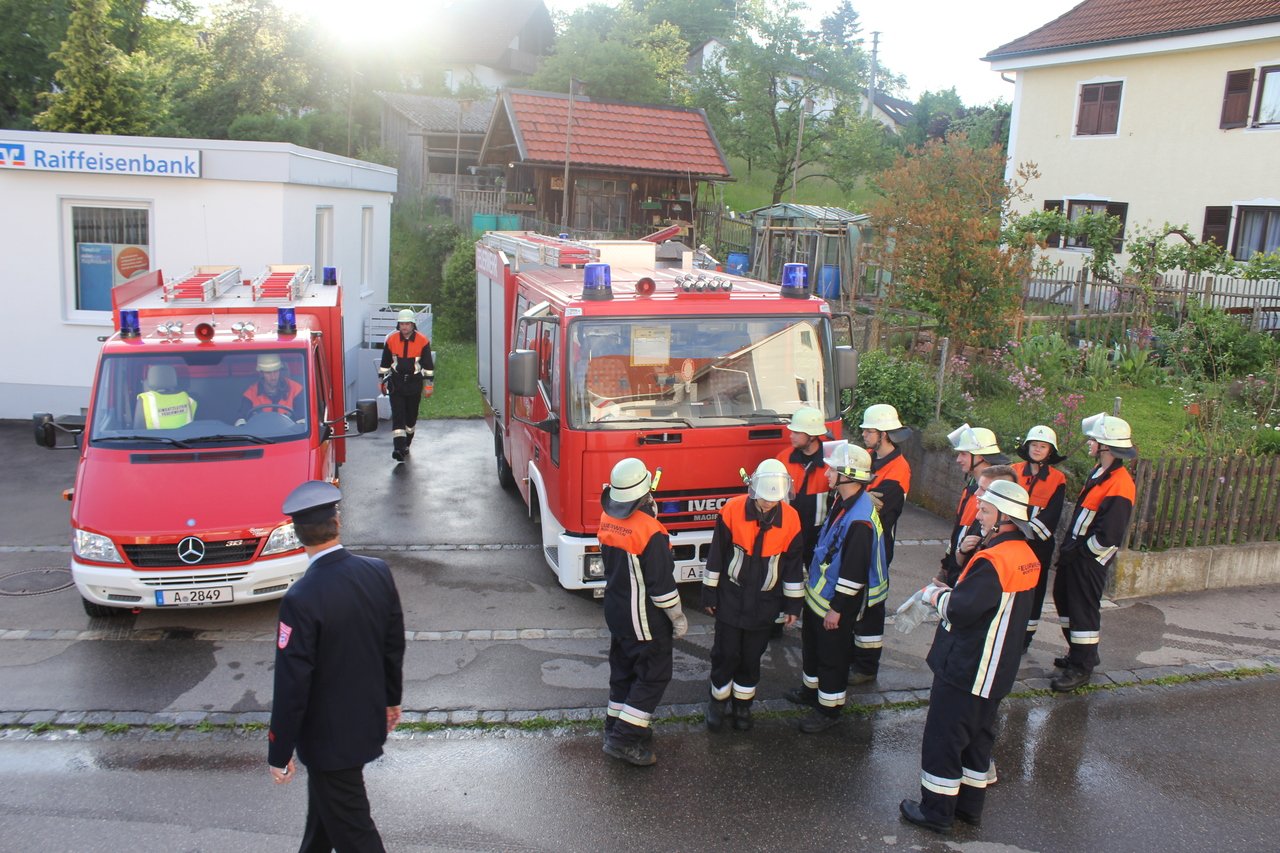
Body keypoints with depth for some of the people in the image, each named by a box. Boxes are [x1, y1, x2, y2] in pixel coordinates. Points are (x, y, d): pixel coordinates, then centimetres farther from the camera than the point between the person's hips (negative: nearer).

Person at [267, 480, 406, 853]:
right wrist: (391, 699, 19)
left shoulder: (301, 600, -27)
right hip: (370, 721, 7)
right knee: (325, 803, 29)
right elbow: (395, 644, 3)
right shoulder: (378, 572, -9)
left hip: (328, 736, -6)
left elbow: (291, 685, -22)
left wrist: (279, 753, -9)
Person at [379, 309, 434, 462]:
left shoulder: (423, 341, -5)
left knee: (411, 415, 10)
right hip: (396, 382, 0)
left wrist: (428, 385, 0)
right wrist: (382, 381, 12)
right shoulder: (391, 340, -2)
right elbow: (385, 363, 9)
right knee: (397, 414, -11)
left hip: (414, 382, 0)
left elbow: (428, 365, 0)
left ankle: (406, 444, 27)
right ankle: (398, 447, -16)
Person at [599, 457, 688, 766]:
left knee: (623, 669, 21)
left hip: (615, 610, 8)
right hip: (644, 618, -8)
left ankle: (616, 726, 31)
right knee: (654, 674, 5)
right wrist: (678, 617, -9)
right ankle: (625, 739, 4)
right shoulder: (650, 532, -28)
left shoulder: (607, 519, -4)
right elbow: (662, 583, -21)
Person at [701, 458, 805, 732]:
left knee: (752, 656, 12)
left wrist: (793, 605, 5)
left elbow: (794, 565, 1)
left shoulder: (791, 519, -10)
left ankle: (743, 704, 32)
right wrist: (709, 594, -1)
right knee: (726, 653, 6)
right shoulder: (733, 510, -16)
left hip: (765, 602, 1)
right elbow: (716, 555, -6)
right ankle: (718, 701, 28)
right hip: (731, 597, -1)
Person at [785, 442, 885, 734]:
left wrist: (837, 608, -20)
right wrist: (811, 582, 21)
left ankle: (828, 709, 25)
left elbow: (854, 572, -27)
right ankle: (812, 690, 45)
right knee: (812, 644, 25)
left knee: (832, 655, 8)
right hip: (817, 591, 10)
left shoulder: (859, 519, -30)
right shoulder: (844, 502, 1)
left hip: (836, 601, -10)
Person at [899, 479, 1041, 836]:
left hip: (965, 669, -9)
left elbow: (960, 609, -28)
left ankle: (936, 810, 16)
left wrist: (936, 595, -9)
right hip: (996, 669, 9)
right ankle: (970, 805, 33)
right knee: (978, 735, 20)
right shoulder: (1026, 557, 4)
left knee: (943, 736, 4)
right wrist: (952, 593, 0)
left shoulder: (993, 561, -26)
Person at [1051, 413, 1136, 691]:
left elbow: (1108, 537, -26)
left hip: (1089, 559, -10)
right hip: (1074, 553, 10)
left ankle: (1081, 668, 16)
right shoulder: (1099, 472, 7)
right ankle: (1080, 655, 38)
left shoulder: (1119, 486, -24)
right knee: (1064, 599, 21)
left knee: (1083, 610, 1)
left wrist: (1078, 551, -14)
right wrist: (1068, 547, 14)